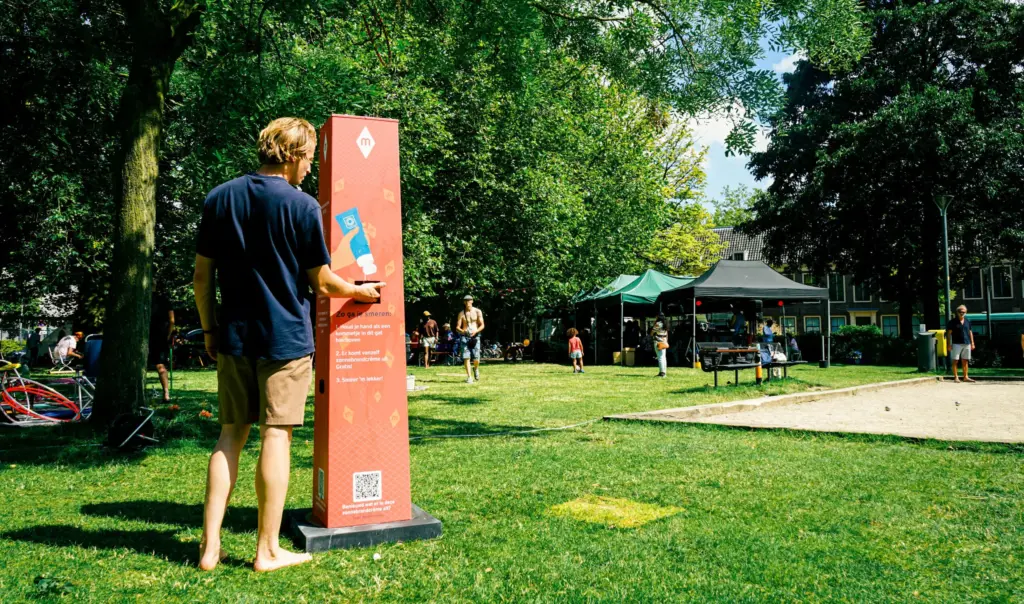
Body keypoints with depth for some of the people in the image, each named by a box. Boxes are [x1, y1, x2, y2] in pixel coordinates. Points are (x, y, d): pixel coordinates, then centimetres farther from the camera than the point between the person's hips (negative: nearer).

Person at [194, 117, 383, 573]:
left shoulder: (219, 198, 6)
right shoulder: (302, 205, -9)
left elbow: (202, 275, 7)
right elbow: (321, 283, -4)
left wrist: (209, 329, 16)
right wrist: (359, 290, 13)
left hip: (233, 337, 5)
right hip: (285, 339, -5)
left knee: (231, 434, 12)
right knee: (275, 436, 1)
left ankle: (210, 545, 12)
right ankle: (268, 551, 9)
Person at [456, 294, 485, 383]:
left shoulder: (477, 312, 5)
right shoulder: (461, 313, 7)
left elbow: (482, 325, 2)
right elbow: (457, 327, 4)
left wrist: (476, 331, -17)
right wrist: (462, 331, -19)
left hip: (475, 336, -1)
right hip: (465, 336, 1)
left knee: (476, 358, -7)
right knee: (466, 357, -9)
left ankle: (476, 369, 26)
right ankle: (469, 377, -4)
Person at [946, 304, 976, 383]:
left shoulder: (968, 321, 12)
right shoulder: (953, 322, -2)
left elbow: (970, 332, 17)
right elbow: (949, 333, -3)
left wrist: (972, 343, 12)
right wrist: (949, 344, -8)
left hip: (967, 344, 4)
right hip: (956, 344, -4)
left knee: (965, 361, 8)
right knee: (955, 361, -3)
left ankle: (965, 377, 14)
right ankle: (956, 377, 1)